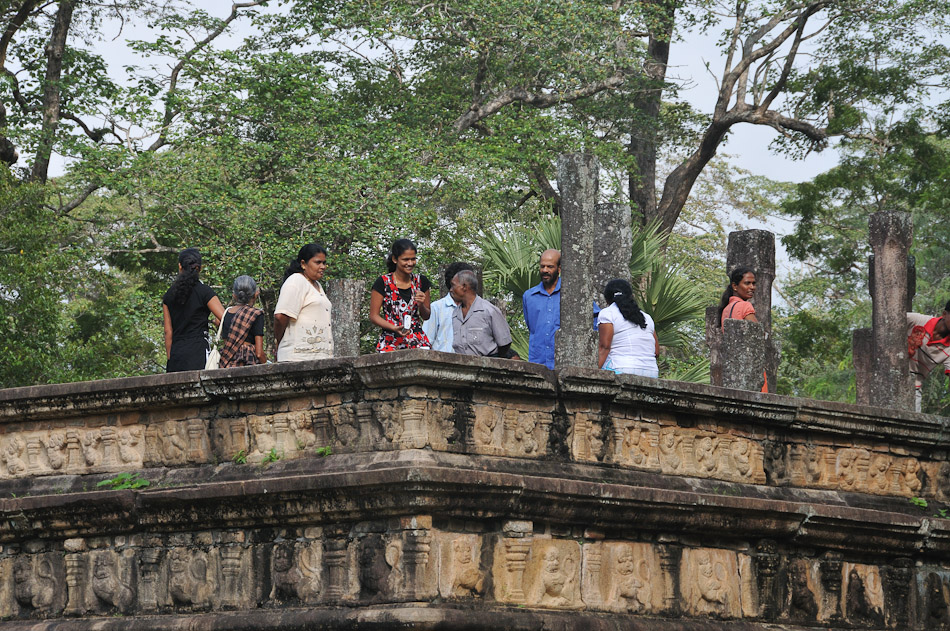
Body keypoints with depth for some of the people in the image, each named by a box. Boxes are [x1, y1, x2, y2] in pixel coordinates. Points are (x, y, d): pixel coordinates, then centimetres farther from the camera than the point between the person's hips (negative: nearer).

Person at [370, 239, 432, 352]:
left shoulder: (421, 281, 10)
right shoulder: (383, 282, -1)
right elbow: (374, 316, 0)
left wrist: (421, 305, -5)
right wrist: (394, 328, -15)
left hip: (418, 342, 3)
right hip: (390, 342, -3)